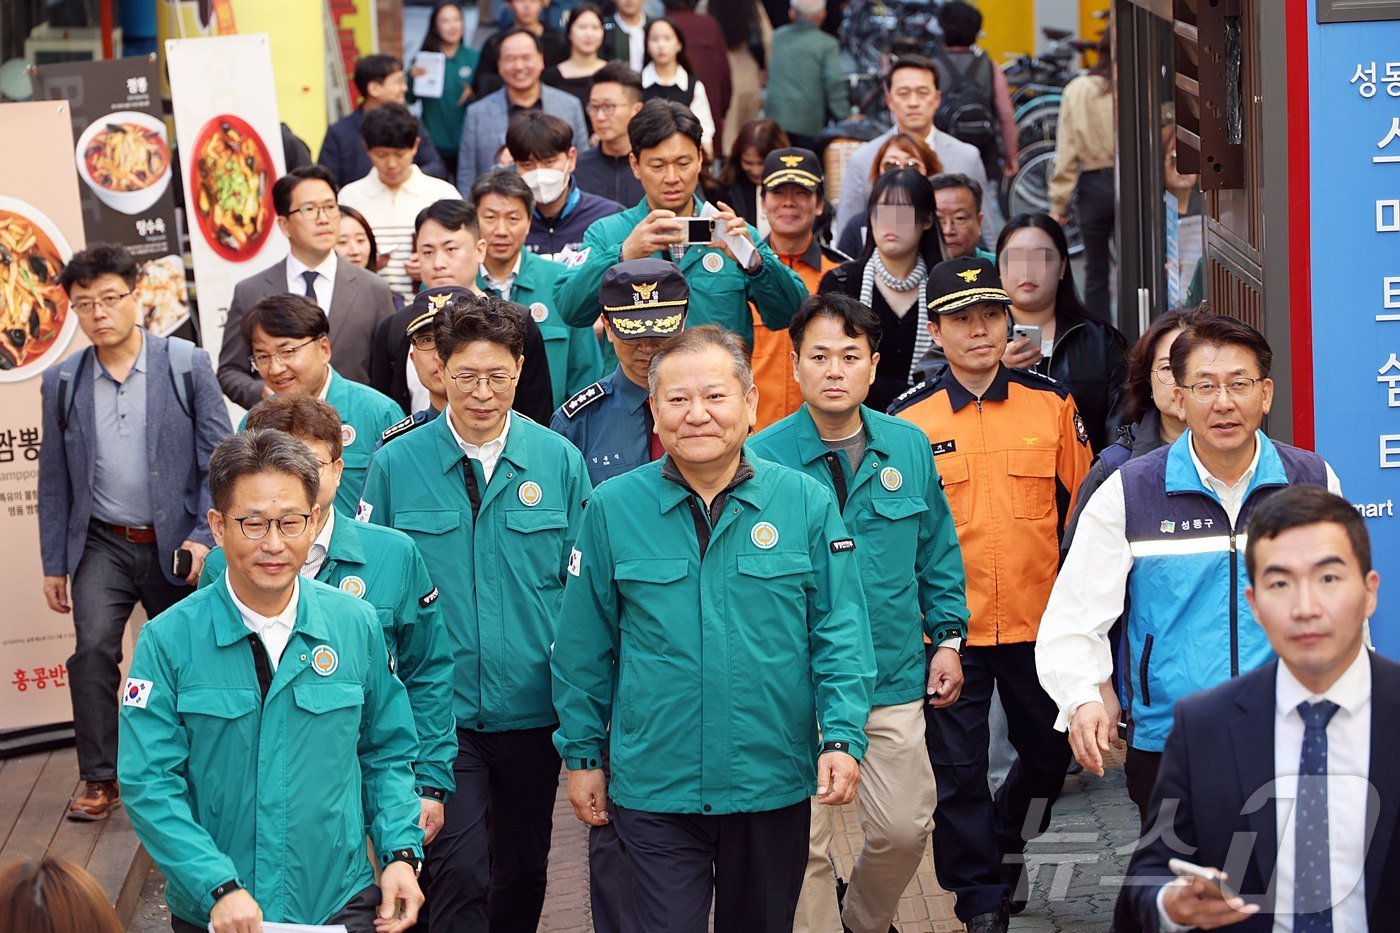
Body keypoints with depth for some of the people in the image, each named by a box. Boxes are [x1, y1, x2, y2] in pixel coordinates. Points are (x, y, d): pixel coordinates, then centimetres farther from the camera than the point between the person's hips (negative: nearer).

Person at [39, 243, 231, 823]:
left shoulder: (187, 364, -4)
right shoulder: (62, 382, 4)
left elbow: (219, 459, -4)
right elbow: (55, 480, 10)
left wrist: (205, 536, -13)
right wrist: (54, 563, 8)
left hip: (176, 542, -1)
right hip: (103, 544, 1)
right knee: (93, 646, -17)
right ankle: (100, 779, -8)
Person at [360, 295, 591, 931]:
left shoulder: (560, 461, -1)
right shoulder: (395, 464, -3)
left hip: (532, 707, 2)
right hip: (439, 710, -2)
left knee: (523, 867, 16)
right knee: (458, 872, -13)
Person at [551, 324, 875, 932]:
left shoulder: (806, 503, -2)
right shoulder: (613, 509, -3)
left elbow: (840, 633, 0)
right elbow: (584, 648, 4)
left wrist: (843, 737, -11)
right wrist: (580, 754, 5)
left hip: (774, 786, 2)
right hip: (654, 788, -1)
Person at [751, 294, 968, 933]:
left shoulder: (909, 448, 3)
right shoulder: (761, 459, -8)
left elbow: (937, 552, 14)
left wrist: (947, 637, 10)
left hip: (894, 680, 3)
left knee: (905, 828, 9)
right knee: (803, 844, 2)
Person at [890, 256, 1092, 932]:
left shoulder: (1052, 405, 1)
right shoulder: (908, 419, -3)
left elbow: (1081, 507, 8)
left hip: (1040, 622, 2)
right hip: (950, 628, -2)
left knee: (1049, 751, 13)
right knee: (958, 768, 4)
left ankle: (1007, 842, 41)